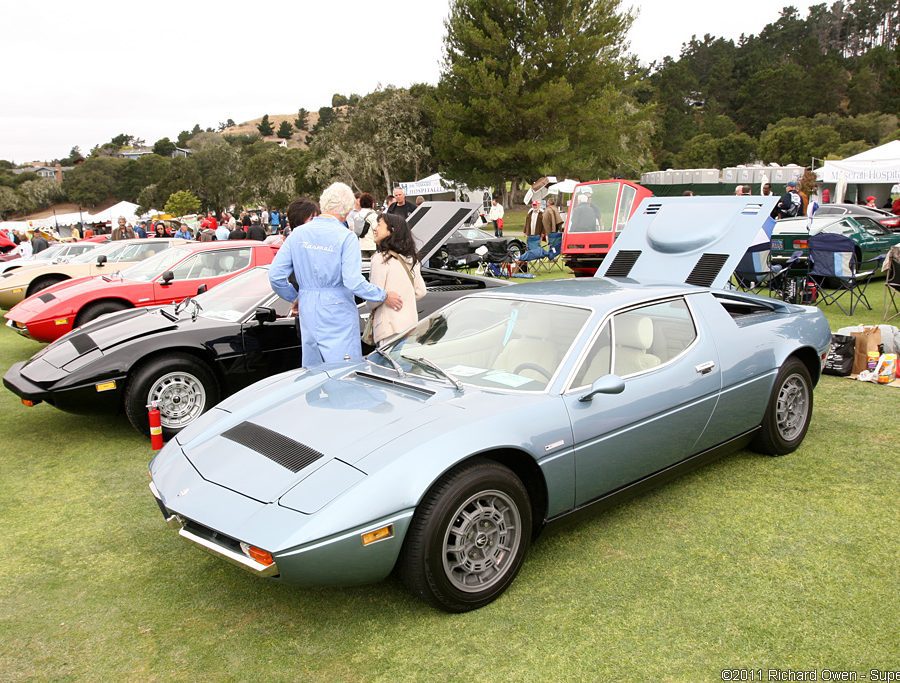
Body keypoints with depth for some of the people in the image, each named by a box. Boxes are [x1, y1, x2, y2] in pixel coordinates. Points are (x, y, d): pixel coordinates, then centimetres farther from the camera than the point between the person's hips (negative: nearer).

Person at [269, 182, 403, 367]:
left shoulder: (298, 234, 3)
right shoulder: (346, 237, -12)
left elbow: (275, 275, 1)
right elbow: (354, 282, -20)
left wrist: (295, 297, 17)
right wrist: (384, 296, -7)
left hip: (308, 313, 5)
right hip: (338, 315, -5)